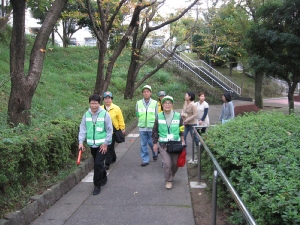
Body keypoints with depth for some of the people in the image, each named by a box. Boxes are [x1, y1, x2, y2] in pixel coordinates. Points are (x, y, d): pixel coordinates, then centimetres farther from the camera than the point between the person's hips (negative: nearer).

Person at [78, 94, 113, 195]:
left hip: (102, 144, -4)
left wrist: (106, 143, -10)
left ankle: (97, 185, 3)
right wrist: (81, 142, -10)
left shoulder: (105, 114, -11)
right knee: (98, 163, 18)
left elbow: (109, 130, -8)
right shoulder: (86, 115, 0)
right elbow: (82, 128, 1)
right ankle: (103, 178, 41)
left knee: (98, 164, -11)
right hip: (92, 144, 4)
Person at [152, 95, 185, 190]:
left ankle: (171, 176, 39)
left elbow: (182, 130, 7)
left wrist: (182, 141, 2)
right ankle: (168, 180, 12)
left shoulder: (178, 116, -1)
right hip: (163, 144, -1)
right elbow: (155, 131, 6)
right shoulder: (159, 117, -1)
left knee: (175, 163, 10)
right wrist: (155, 143, 6)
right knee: (167, 163, -10)